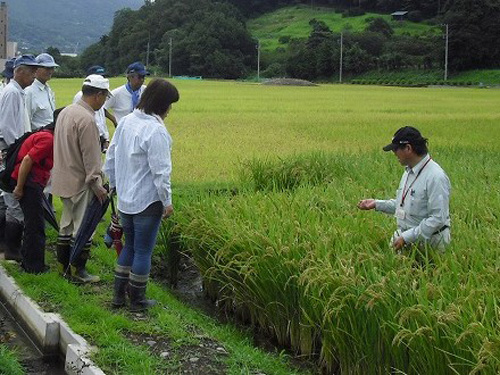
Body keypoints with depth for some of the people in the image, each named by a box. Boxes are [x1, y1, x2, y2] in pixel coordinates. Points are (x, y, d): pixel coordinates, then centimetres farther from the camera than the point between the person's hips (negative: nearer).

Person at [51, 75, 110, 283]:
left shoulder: (66, 112, 8)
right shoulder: (87, 119, -21)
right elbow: (90, 156, -21)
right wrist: (96, 183, -16)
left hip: (64, 179, 9)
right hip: (80, 182, -9)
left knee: (68, 222, 18)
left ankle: (63, 264, 26)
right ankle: (78, 269, 8)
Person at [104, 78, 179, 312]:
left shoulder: (126, 122, 3)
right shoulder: (156, 131, -22)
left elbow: (111, 157, 12)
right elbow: (160, 171, -20)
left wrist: (112, 184, 24)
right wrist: (167, 201, -10)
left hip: (125, 200, 7)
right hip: (147, 202, -7)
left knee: (130, 246, 21)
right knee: (143, 251, 7)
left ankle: (119, 295, 27)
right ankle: (138, 301, 19)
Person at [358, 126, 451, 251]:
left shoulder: (435, 177, -18)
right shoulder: (409, 172, 12)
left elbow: (438, 219, -22)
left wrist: (406, 237, -21)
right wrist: (377, 204, 14)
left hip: (426, 243, -8)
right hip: (406, 238, 8)